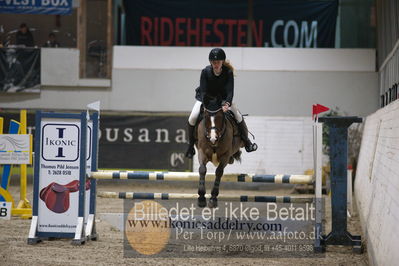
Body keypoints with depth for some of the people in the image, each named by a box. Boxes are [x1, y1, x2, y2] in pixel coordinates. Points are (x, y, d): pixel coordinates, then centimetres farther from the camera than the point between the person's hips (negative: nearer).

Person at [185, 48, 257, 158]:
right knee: (192, 118, -21)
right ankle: (191, 144, 0)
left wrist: (227, 104, -49)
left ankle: (246, 142, 5)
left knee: (239, 117, -16)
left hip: (223, 98, 0)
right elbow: (203, 91, -26)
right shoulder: (205, 72, -24)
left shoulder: (228, 72, -24)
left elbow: (230, 91, -28)